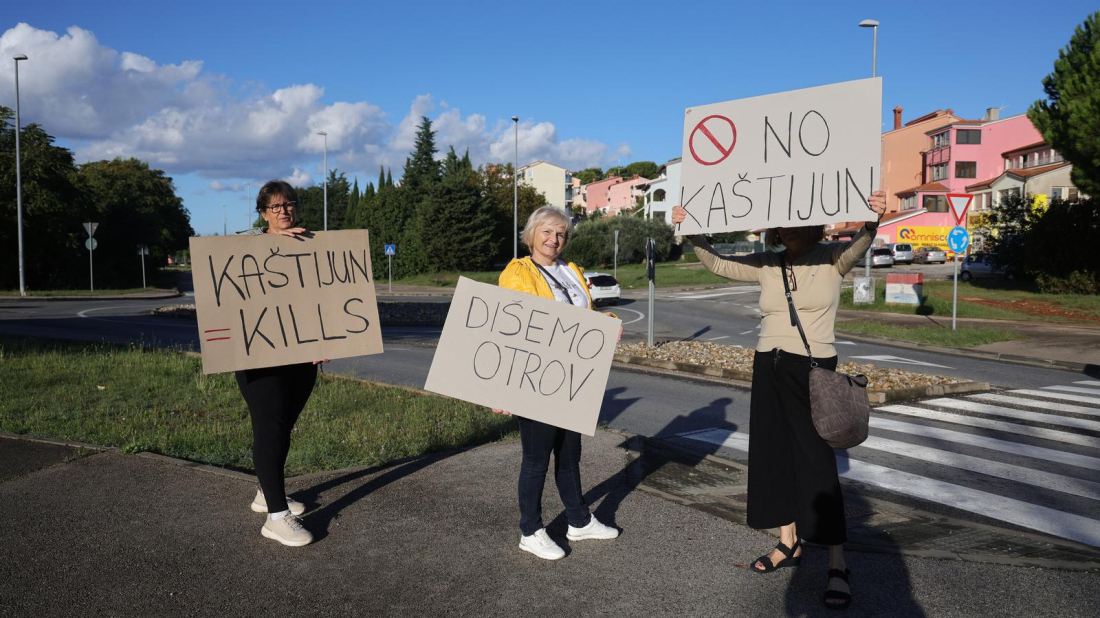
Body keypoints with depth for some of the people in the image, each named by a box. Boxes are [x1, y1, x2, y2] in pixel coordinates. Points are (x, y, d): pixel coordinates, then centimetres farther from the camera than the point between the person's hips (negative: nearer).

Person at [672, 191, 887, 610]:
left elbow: (858, 246, -25)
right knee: (774, 454, 9)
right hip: (768, 368, 5)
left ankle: (837, 564, 5)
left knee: (817, 463, -5)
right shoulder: (766, 264, 6)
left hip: (814, 370, -5)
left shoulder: (832, 258, -5)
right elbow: (718, 265, 5)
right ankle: (789, 544, 25)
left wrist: (873, 220, -46)